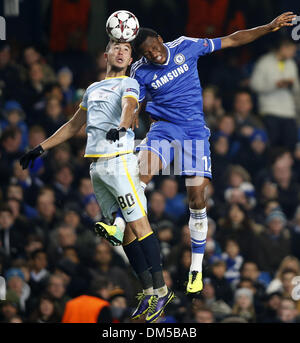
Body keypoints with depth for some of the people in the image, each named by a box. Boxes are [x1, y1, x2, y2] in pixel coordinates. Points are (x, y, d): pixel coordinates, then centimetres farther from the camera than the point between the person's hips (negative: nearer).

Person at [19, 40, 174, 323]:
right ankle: (149, 292, 5)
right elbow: (73, 125, 34)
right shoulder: (93, 89, 24)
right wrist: (40, 148, 34)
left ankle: (161, 290, -11)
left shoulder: (128, 84, 2)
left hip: (119, 161, -7)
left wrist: (121, 127, -44)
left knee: (138, 225, -12)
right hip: (96, 166, 7)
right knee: (122, 231, 4)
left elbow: (129, 106, -22)